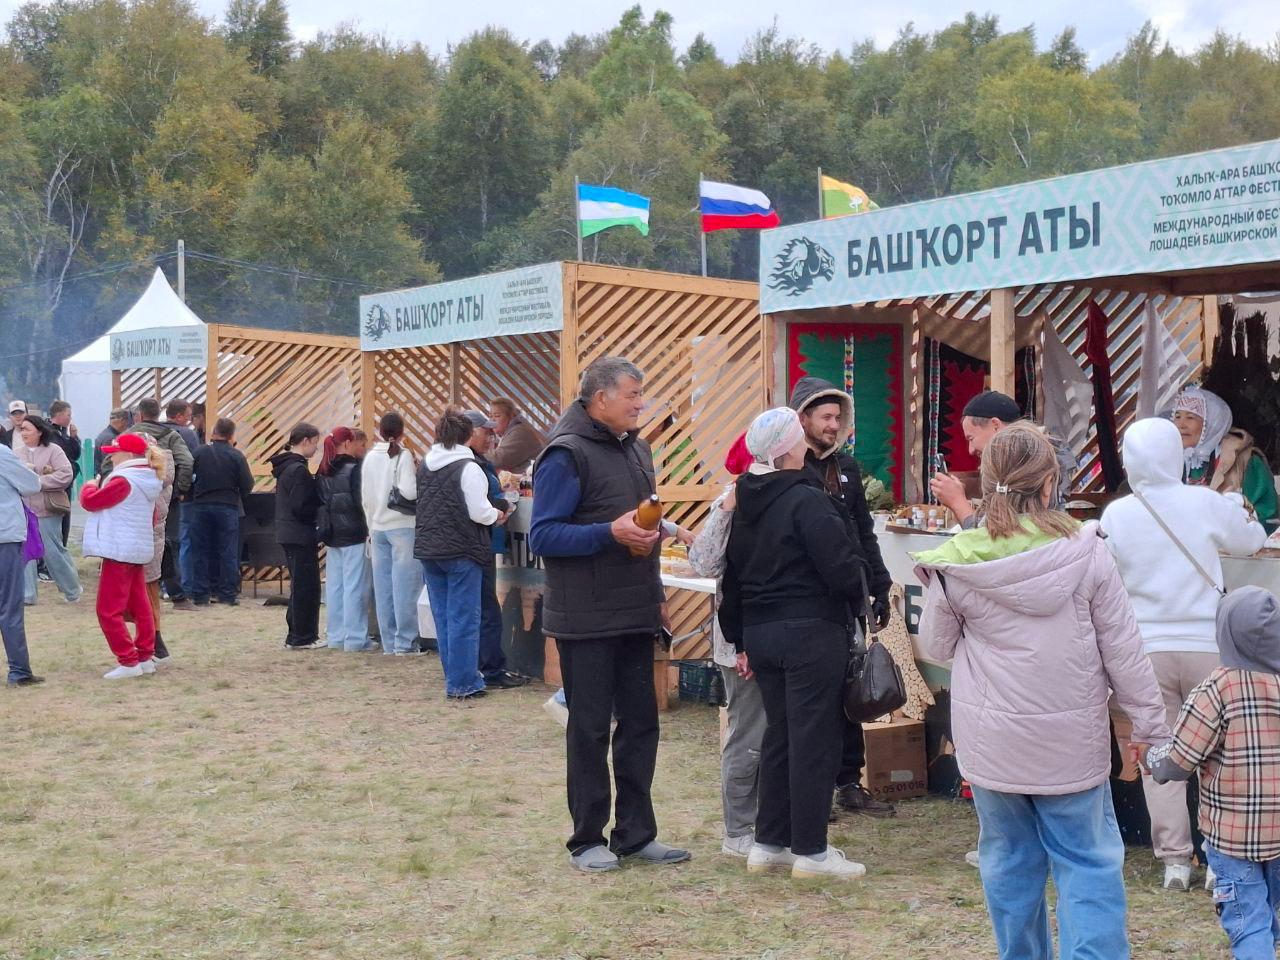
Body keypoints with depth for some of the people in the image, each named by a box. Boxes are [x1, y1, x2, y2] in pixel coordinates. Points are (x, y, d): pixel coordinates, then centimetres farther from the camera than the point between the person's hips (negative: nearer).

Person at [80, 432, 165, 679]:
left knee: (109, 611, -5)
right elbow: (152, 515, 22)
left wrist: (89, 486, 5)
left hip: (119, 551, -10)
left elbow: (90, 501, -16)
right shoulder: (147, 480, 12)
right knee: (139, 606, 14)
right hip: (138, 550, 10)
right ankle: (146, 657, 18)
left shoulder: (123, 480, -19)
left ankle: (129, 661, -6)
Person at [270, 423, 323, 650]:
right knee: (306, 586, -2)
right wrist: (323, 507, -6)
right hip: (300, 536, -10)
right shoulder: (298, 470, -17)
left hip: (288, 535, 10)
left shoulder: (285, 467, 12)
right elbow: (300, 508, -20)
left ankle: (297, 635, 21)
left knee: (300, 585, 16)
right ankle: (302, 637, 3)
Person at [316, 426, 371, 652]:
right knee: (355, 586, -4)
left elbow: (319, 502, 11)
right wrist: (367, 530, -7)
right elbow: (360, 502, -16)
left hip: (332, 537, 7)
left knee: (334, 586, 11)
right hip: (353, 535, -7)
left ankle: (335, 636, 16)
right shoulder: (353, 468, -12)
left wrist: (324, 528, 14)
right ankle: (355, 638, -3)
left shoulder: (322, 472, 9)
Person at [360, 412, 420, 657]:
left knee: (383, 586, 8)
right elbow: (409, 492, -19)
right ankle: (405, 643, -2)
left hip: (378, 528, 6)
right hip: (402, 527, -6)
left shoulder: (369, 458, 7)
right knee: (404, 586, -2)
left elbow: (365, 497, 11)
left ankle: (389, 642, 12)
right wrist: (420, 480, 1)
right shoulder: (403, 456, -9)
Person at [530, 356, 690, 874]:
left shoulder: (635, 448, 13)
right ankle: (587, 840, 13)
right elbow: (542, 536, -18)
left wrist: (653, 562, 16)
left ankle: (636, 834, 21)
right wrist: (611, 533, -26)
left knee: (640, 724, 11)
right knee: (590, 730, 2)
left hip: (635, 616, 8)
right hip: (586, 620, -8)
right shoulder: (565, 455, -13)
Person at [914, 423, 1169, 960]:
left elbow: (934, 648, 5)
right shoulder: (1085, 553, -9)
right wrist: (1150, 725, 6)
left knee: (1009, 859, 14)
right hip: (1072, 739, -1)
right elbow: (1123, 650, -4)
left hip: (991, 740, 1)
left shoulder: (957, 566, -8)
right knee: (1086, 861, 6)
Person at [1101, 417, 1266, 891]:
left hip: (1145, 650, 1)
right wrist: (1232, 505, 27)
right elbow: (1250, 541, 9)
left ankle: (1174, 860, 11)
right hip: (1205, 645, -1)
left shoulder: (1115, 515, -5)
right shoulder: (1205, 503, -7)